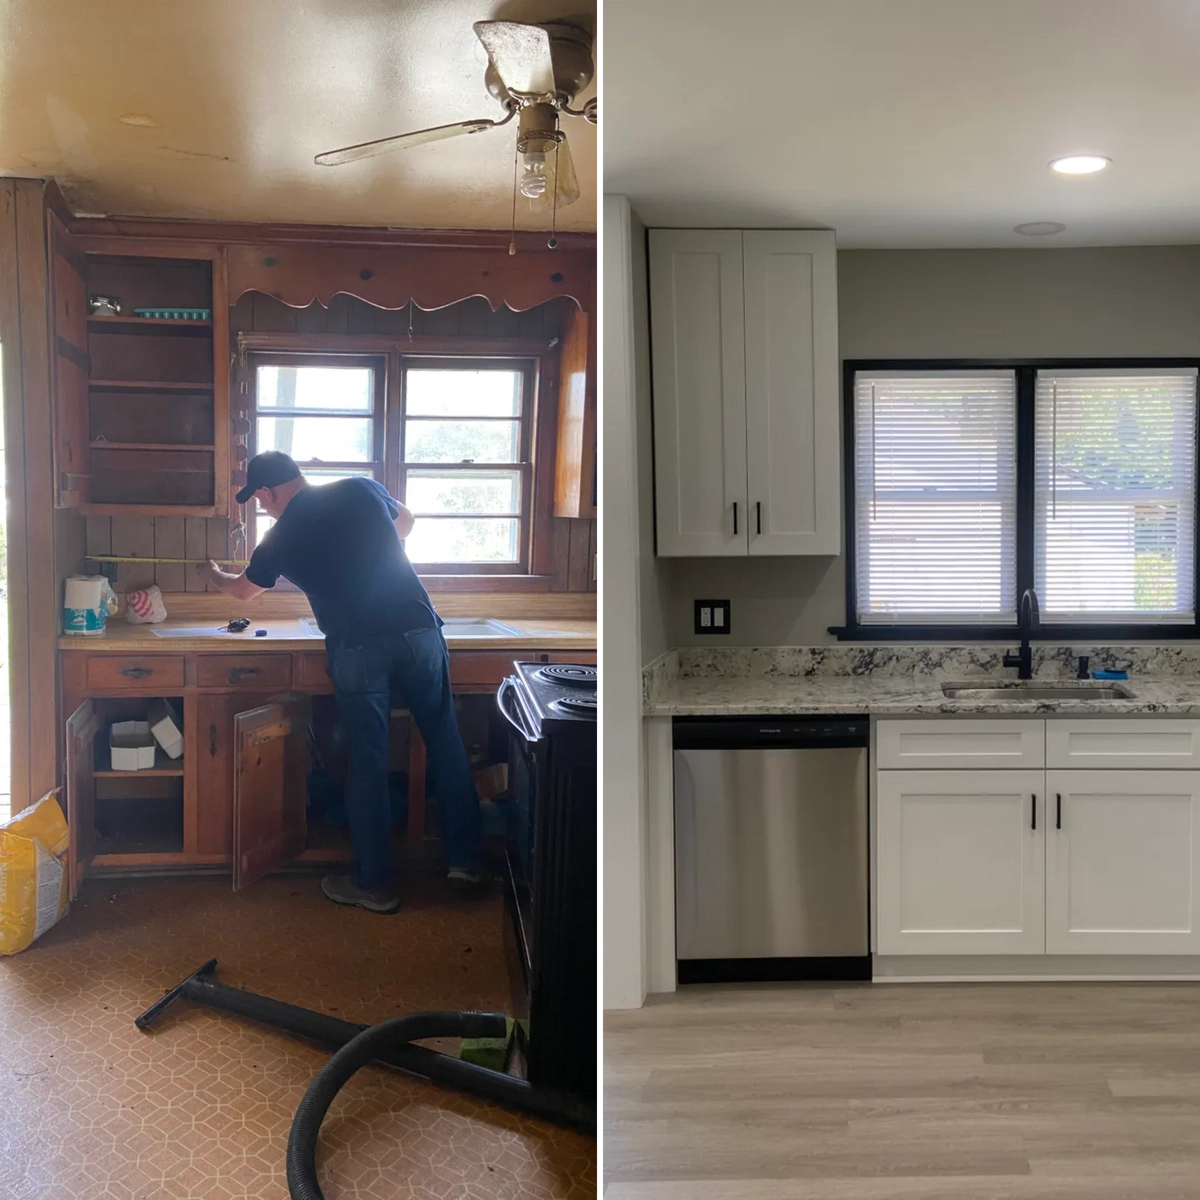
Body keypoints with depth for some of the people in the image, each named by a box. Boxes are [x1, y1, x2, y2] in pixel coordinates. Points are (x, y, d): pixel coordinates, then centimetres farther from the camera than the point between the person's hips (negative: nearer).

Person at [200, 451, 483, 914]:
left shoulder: (280, 539, 6)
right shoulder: (361, 490, 9)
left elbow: (243, 590, 27)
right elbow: (405, 521, 30)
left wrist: (217, 577, 49)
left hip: (358, 651, -2)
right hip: (418, 630, 2)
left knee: (367, 763, 7)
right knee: (445, 745, 13)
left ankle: (375, 883, 16)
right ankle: (466, 859, 20)